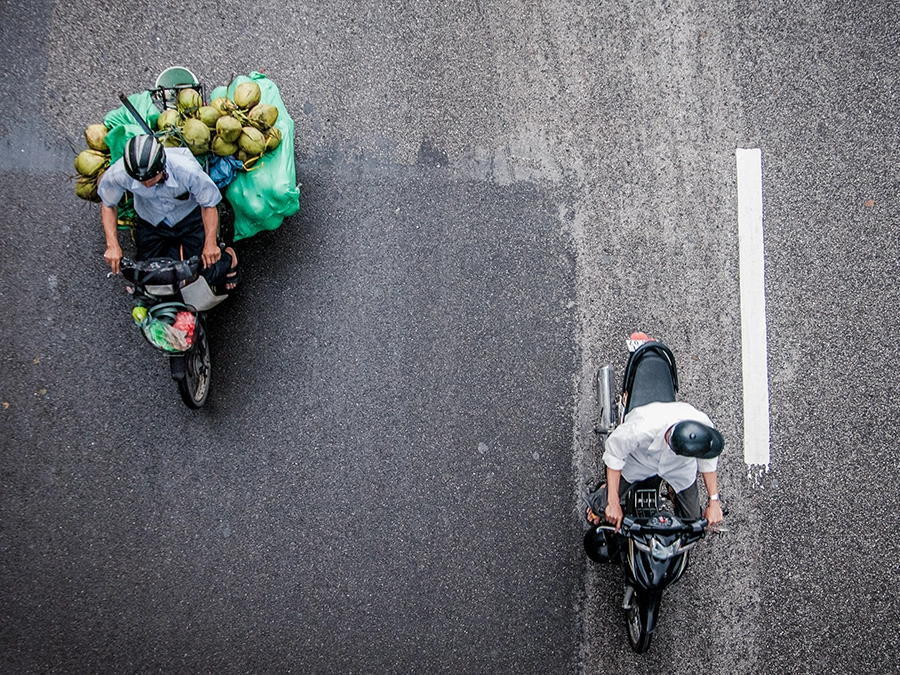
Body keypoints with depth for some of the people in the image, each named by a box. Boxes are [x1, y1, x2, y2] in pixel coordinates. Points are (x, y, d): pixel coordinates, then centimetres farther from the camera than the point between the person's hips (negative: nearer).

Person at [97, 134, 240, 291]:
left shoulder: (187, 170, -38)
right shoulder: (116, 175, -31)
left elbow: (209, 204, -20)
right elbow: (109, 205, -9)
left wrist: (210, 244, -30)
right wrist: (112, 245, -17)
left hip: (190, 215, -2)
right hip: (151, 222, 3)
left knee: (205, 271, -14)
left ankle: (227, 259, 19)